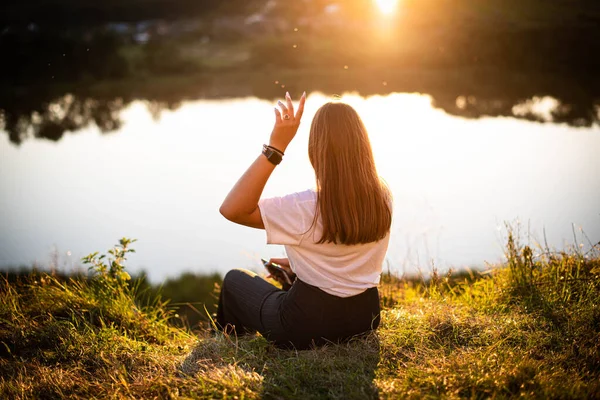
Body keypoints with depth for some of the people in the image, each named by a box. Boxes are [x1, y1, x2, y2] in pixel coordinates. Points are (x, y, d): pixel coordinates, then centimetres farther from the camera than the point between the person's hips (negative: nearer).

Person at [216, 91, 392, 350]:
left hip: (307, 327, -6)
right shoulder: (383, 199, -8)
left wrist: (275, 147, -32)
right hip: (365, 317, 6)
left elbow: (232, 209, -28)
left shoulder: (309, 207, -28)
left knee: (234, 280, 23)